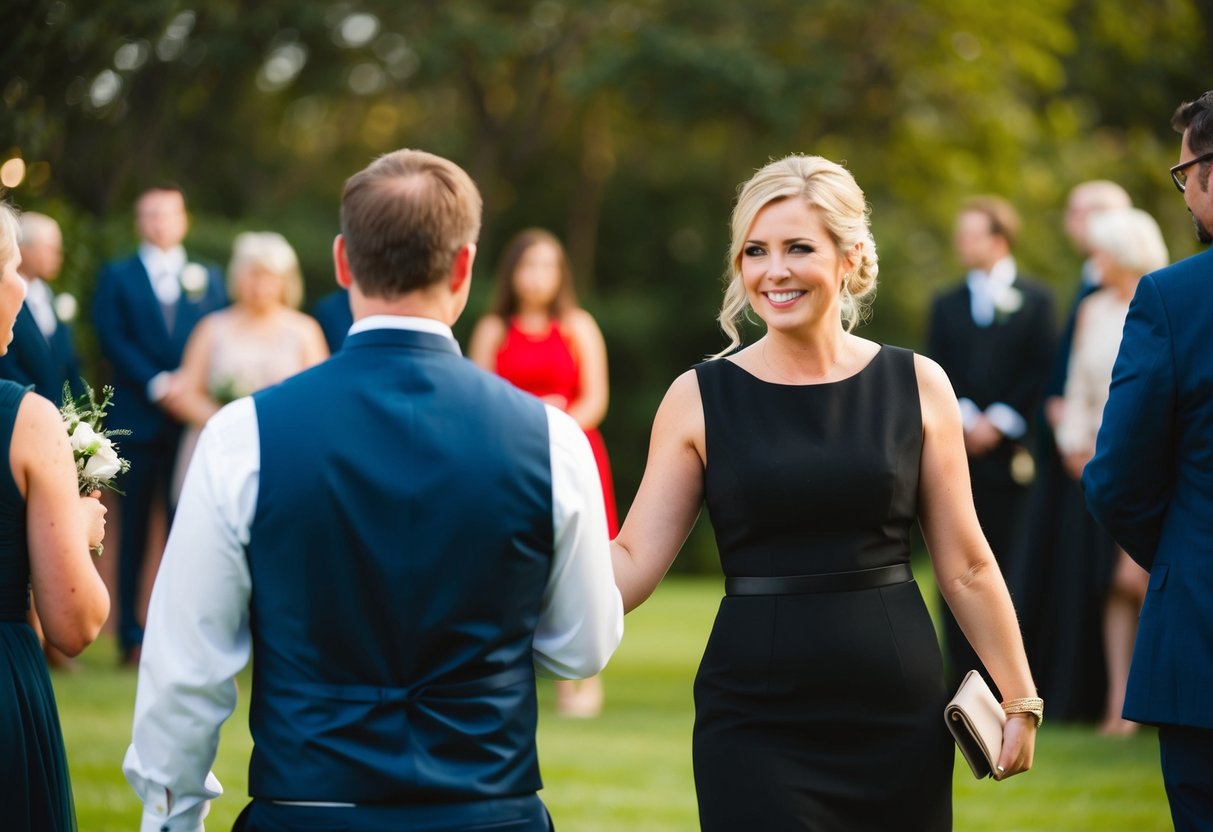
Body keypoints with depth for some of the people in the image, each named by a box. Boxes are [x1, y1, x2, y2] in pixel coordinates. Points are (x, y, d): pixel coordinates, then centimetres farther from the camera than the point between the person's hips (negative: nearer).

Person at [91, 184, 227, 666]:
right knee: (135, 531, 0)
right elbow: (112, 339, -4)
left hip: (192, 420, 1)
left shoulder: (207, 279, 14)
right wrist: (157, 385, -15)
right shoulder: (117, 277, 8)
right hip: (138, 420, -1)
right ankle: (132, 638, 3)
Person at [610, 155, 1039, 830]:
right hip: (755, 718, -1)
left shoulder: (917, 386, 3)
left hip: (898, 714, 1)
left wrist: (1022, 700, 5)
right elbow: (633, 564, -4)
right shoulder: (701, 398, 1)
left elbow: (967, 567, 6)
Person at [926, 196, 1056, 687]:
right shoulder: (946, 305, 16)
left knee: (1014, 567, -5)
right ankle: (965, 678, 3)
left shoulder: (1035, 299, 7)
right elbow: (936, 373, 8)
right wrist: (965, 418, -7)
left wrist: (999, 422, -9)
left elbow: (1042, 371, -1)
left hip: (1011, 452, -3)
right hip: (960, 450, 3)